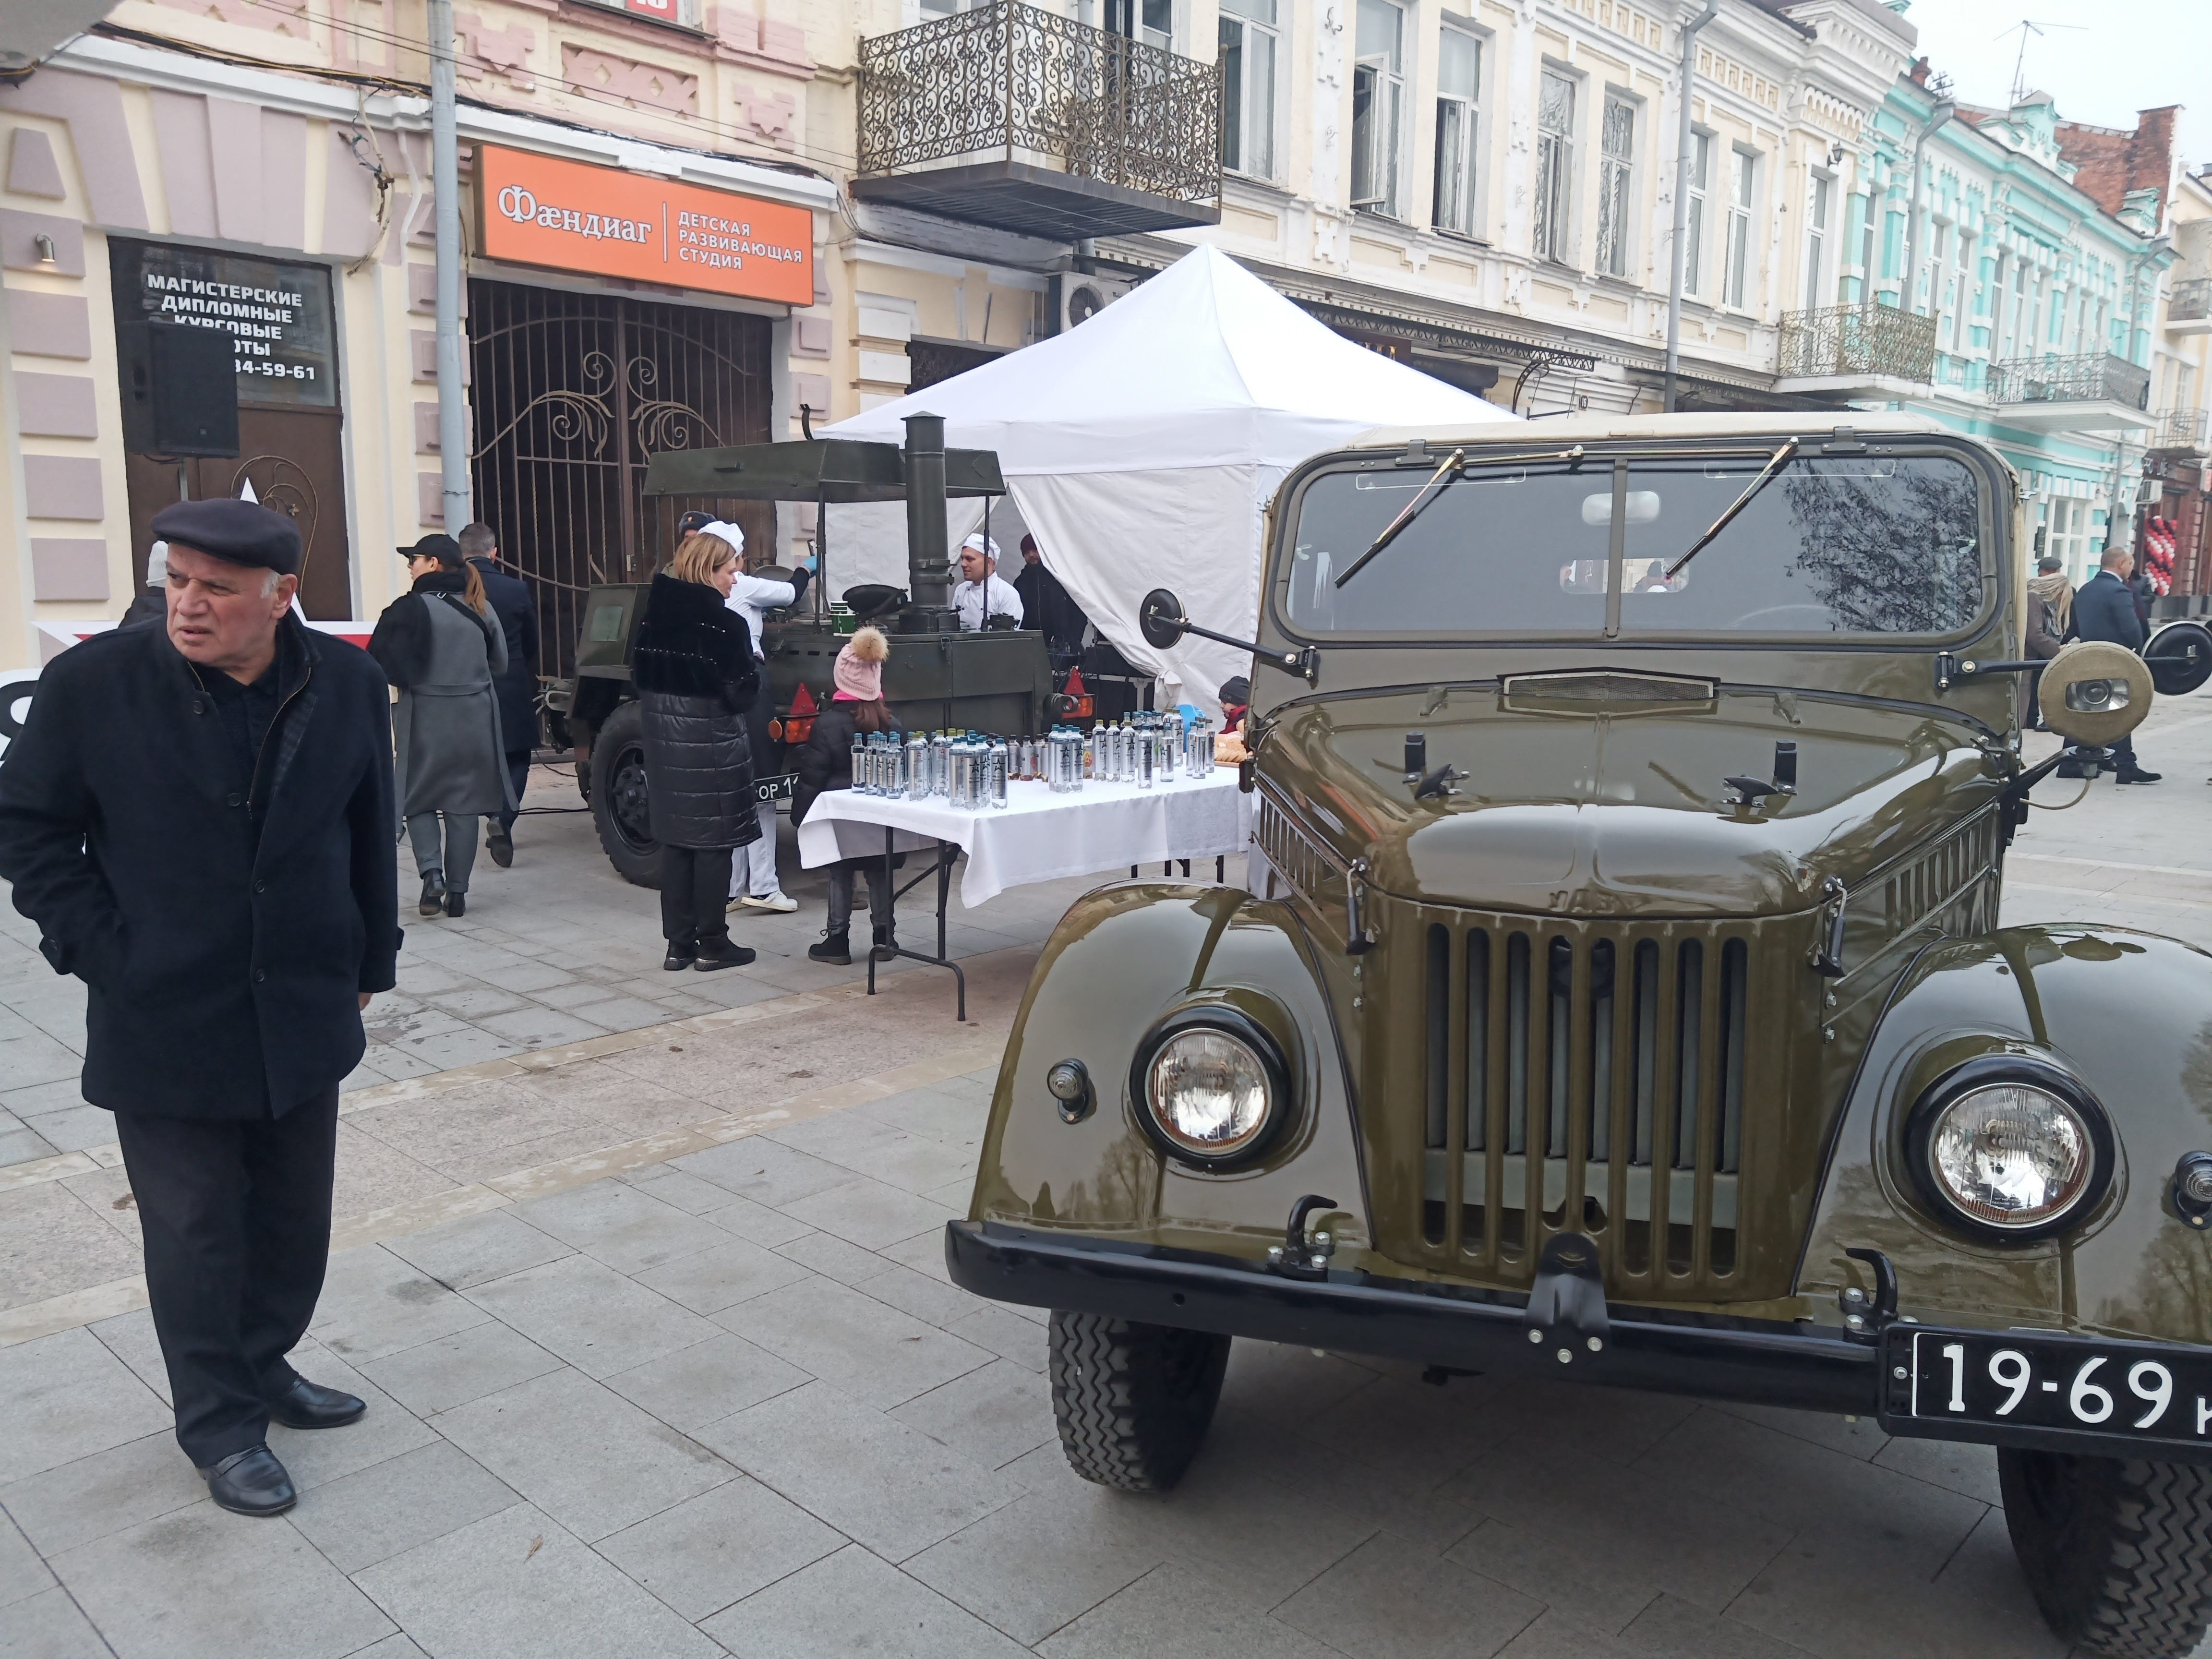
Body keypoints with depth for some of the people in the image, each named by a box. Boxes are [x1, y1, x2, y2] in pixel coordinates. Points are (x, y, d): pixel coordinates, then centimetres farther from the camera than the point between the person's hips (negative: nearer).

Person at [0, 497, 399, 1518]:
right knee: (196, 1234, 9)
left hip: (302, 1015, 3)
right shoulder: (92, 684, -11)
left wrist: (370, 961, 10)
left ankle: (264, 1367, 39)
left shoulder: (348, 686, -3)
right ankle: (220, 1424, 26)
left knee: (294, 1219, 16)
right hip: (164, 1024, -3)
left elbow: (370, 831, 7)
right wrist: (98, 949, -8)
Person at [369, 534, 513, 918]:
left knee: (418, 799, 11)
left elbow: (386, 664, -16)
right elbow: (499, 664, 11)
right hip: (475, 718, 4)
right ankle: (457, 890, 9)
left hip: (426, 719, -4)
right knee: (464, 804, 8)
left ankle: (432, 872, -8)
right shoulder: (480, 608, 3)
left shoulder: (411, 608, -12)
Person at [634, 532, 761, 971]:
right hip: (712, 745, -6)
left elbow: (640, 678, 8)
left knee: (675, 840, 12)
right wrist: (752, 669, 4)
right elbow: (742, 693, -14)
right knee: (713, 843, 3)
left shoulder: (655, 617, 3)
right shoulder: (726, 625, -16)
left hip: (664, 741, 6)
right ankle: (712, 944, 10)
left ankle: (678, 943, 17)